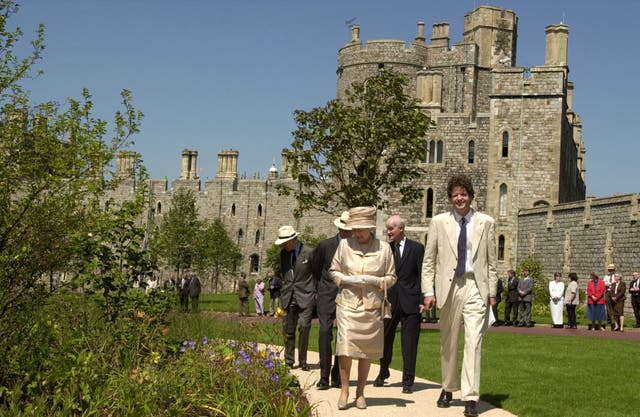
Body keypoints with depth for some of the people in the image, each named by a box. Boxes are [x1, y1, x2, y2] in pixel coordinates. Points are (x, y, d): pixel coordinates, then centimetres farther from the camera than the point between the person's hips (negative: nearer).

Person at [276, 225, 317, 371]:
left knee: (304, 327, -12)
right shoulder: (283, 253, 10)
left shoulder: (309, 252, -6)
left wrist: (317, 293, 1)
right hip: (288, 297, 5)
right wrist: (283, 291, 16)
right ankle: (288, 361, 16)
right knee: (288, 330, 6)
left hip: (305, 297, -5)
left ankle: (303, 361, 1)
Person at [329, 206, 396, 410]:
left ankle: (360, 392, 20)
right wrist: (347, 280, -9)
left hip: (371, 306, 1)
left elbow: (391, 277, 7)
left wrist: (374, 280, -11)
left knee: (367, 350, 7)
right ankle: (344, 390, 6)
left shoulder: (383, 248, 0)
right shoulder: (345, 244, 0)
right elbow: (333, 270, 10)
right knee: (345, 347, -10)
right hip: (347, 304, -1)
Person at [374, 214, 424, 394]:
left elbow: (422, 275, 0)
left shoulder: (416, 248, 0)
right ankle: (383, 372, 33)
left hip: (410, 302, -2)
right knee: (385, 339, 12)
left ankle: (408, 381, 10)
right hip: (389, 301, 3)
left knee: (409, 343, 1)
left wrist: (423, 300, -6)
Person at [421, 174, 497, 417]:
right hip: (449, 286, 1)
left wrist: (492, 292, 3)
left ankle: (470, 397, -9)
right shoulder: (439, 222, 6)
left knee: (473, 341, -10)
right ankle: (448, 389, 29)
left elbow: (491, 261, 8)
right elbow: (429, 260, 6)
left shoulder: (486, 223, 6)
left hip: (476, 287, -1)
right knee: (448, 342, 12)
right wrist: (428, 291, -2)